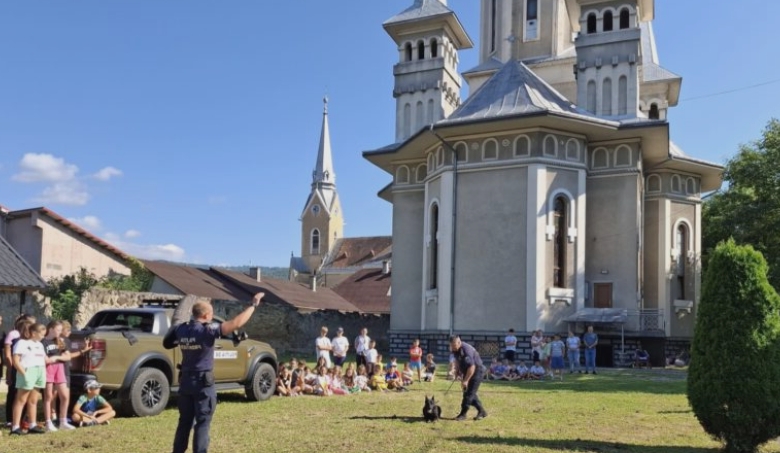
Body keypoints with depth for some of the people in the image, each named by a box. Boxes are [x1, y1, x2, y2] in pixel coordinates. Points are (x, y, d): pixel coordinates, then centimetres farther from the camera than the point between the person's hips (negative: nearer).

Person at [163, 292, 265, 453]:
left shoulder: (181, 330, 2)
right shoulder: (207, 330, -17)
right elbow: (236, 323, -23)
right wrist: (253, 305, -15)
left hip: (185, 381, 6)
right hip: (203, 383, -6)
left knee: (184, 421, 16)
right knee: (202, 423, 1)